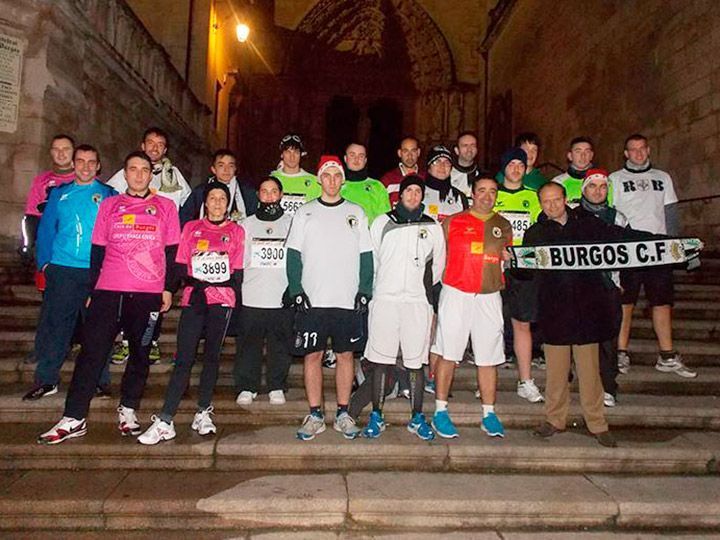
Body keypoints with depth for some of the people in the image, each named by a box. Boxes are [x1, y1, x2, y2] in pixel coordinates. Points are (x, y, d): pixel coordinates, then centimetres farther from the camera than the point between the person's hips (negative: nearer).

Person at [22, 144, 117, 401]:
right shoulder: (59, 194, 13)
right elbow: (46, 229, 11)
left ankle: (99, 380, 13)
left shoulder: (109, 195, 6)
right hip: (61, 270, 2)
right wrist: (44, 262, 0)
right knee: (52, 324, 3)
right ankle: (46, 379, 14)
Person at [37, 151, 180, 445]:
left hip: (148, 294, -1)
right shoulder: (108, 205, 12)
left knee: (140, 354, 8)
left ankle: (128, 409, 24)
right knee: (91, 352, -1)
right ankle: (73, 419, 7)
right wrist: (92, 290, 9)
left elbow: (172, 251, 6)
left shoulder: (165, 207, 7)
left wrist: (168, 288, 1)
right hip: (108, 291, 1)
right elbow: (97, 250, 12)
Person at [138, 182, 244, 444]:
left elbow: (238, 274, 4)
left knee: (211, 355, 5)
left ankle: (203, 412, 18)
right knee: (183, 359, -4)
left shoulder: (236, 231, 9)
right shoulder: (191, 228, 13)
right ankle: (164, 421, -3)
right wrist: (197, 282, -8)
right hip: (193, 298, 0)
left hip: (222, 300, 0)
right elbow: (180, 267, 9)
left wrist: (209, 283, -7)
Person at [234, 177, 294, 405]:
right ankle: (246, 387, 18)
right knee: (248, 346, 5)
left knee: (280, 346, 6)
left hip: (282, 299, -1)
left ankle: (277, 388, 20)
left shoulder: (291, 223, 8)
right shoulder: (247, 224, 11)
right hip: (251, 299, 1)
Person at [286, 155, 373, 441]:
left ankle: (343, 414, 18)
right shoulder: (304, 213, 8)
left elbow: (366, 256, 7)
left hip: (348, 300, 1)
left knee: (345, 355, 6)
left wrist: (364, 292, -3)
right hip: (312, 299, 0)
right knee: (312, 355, 3)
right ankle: (315, 415, 15)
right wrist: (296, 291, -6)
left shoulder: (356, 213, 9)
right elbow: (293, 256, 4)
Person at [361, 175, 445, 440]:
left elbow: (437, 265, 15)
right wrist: (376, 289, 7)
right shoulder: (382, 222, 9)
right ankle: (376, 416, 13)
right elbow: (370, 259, 9)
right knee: (381, 360, 3)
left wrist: (422, 288, 11)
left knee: (416, 363, 5)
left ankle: (417, 418, 16)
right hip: (384, 300, 0)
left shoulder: (433, 227, 11)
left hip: (418, 302, 1)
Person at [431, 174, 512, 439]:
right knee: (448, 354, 0)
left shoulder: (503, 226, 14)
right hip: (456, 294, -3)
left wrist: (508, 257, 5)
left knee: (489, 357, 6)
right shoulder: (453, 222, 4)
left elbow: (509, 259, 24)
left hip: (489, 297, 3)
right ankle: (440, 411, 12)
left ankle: (489, 414, 18)